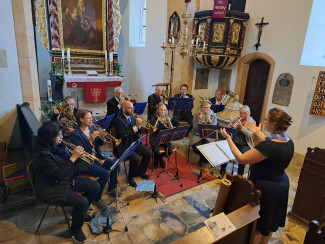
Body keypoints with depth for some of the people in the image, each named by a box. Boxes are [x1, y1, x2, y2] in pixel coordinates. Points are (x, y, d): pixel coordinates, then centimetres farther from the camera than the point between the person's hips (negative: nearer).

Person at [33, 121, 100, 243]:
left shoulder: (57, 145, -3)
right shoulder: (42, 154, -27)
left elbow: (67, 162, 9)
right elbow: (59, 174, -26)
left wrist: (76, 154, -12)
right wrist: (73, 157, -25)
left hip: (67, 179, 9)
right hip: (51, 189, -8)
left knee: (95, 186, 1)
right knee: (82, 201, -23)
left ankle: (79, 212, 25)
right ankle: (76, 229, 8)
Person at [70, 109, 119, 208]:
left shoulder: (92, 129, 6)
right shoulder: (75, 134, -16)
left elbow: (101, 143, 9)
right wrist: (91, 140, -31)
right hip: (84, 162, -8)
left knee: (115, 165, -2)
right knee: (105, 174, -25)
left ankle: (111, 189, 20)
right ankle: (97, 199, -3)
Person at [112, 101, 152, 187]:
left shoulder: (132, 117, 9)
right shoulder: (118, 120, -14)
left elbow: (141, 132, 9)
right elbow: (123, 134, -25)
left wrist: (139, 125, -12)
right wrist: (135, 127, -27)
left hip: (134, 143, 8)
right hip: (123, 146, -8)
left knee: (149, 153, -5)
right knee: (136, 158, -28)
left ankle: (140, 172, 18)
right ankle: (130, 177, -1)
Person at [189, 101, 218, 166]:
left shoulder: (213, 116, 5)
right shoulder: (197, 115, 3)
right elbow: (195, 129, -5)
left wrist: (209, 120, -17)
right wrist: (200, 121, -19)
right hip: (197, 135, 0)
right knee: (196, 148, -26)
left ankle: (202, 159, 9)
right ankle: (204, 158, 12)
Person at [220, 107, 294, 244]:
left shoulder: (268, 146, -34)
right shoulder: (289, 142, -7)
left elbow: (240, 159, -28)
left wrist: (228, 138, -19)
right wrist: (257, 132, 18)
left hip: (264, 189, -8)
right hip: (282, 185, 8)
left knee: (256, 227, 13)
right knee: (270, 223, 27)